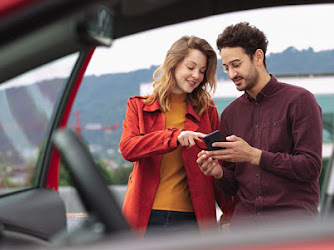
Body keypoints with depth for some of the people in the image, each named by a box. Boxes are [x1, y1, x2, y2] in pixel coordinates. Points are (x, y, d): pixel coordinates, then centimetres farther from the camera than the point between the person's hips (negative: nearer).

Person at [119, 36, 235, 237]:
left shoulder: (207, 110, 12)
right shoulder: (139, 106, 9)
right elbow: (127, 148, -9)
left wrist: (230, 212, 1)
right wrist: (174, 136, -23)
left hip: (190, 218, 1)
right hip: (146, 216, 0)